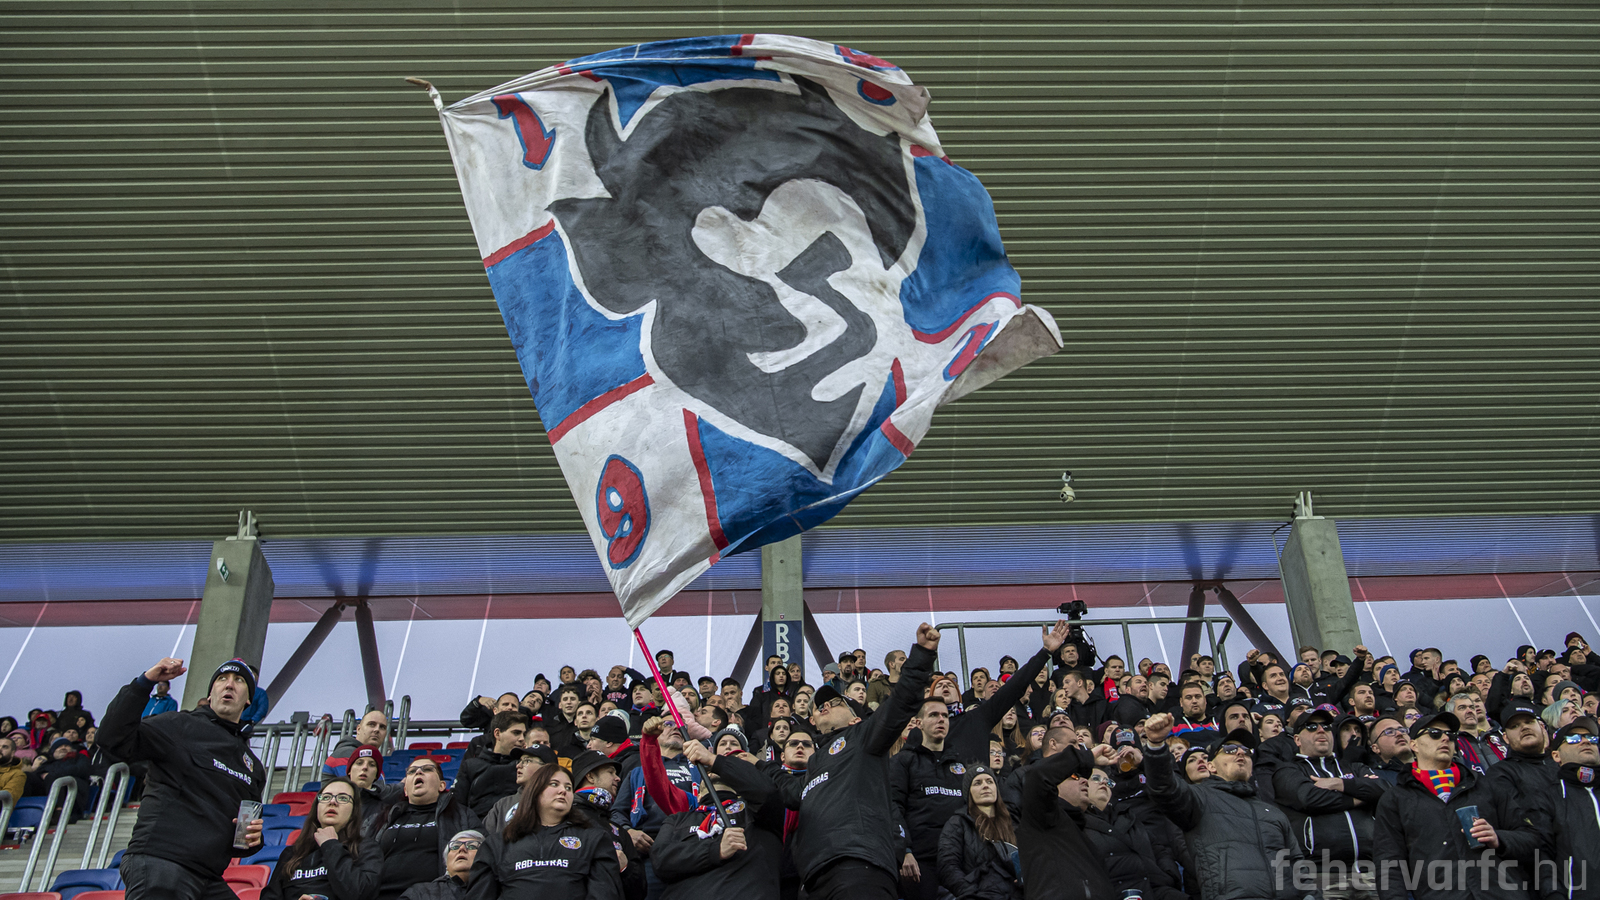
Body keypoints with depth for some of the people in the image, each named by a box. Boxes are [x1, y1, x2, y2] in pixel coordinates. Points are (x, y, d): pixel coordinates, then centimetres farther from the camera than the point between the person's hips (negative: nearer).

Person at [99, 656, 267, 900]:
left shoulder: (254, 767, 23)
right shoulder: (180, 727, 3)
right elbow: (114, 739, -13)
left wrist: (253, 839, 6)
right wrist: (145, 682, -19)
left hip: (208, 880, 7)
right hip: (159, 864, -7)